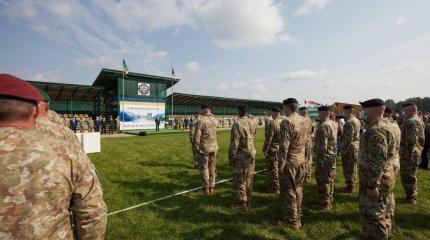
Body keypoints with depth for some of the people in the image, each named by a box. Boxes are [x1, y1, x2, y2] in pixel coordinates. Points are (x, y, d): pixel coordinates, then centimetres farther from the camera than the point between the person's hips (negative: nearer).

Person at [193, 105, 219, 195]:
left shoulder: (200, 121, -16)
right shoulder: (215, 120, 0)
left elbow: (197, 137, -18)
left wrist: (196, 148, -7)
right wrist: (211, 115, 19)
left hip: (203, 148, -5)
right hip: (214, 147, 5)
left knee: (204, 168, 8)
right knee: (212, 168, 15)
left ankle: (206, 188, 16)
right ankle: (211, 187, 24)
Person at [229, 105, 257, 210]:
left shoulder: (237, 123, -17)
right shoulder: (253, 122, 1)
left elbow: (234, 143, -18)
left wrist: (231, 158, -9)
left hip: (241, 155, -6)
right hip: (252, 154, 6)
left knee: (240, 180, 7)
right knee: (249, 179, 16)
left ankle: (241, 203, 18)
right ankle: (248, 202, 28)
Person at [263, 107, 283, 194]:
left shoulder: (272, 123, -20)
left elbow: (268, 139, -19)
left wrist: (265, 150, -11)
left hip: (273, 150, -7)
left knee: (273, 169, 5)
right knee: (281, 169, 19)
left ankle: (276, 188, 15)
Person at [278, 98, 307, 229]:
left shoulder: (286, 122, -20)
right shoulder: (303, 120, 4)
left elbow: (284, 146, -21)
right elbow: (307, 140, 12)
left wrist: (281, 163, -15)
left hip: (290, 162, -8)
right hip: (301, 160, 8)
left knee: (288, 191, 7)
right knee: (298, 189, 19)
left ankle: (292, 221, 19)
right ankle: (298, 217, 33)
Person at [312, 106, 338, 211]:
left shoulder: (323, 126, -22)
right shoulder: (334, 124, 8)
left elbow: (322, 145, -24)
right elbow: (333, 140, 14)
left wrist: (319, 158, -19)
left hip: (324, 157, -9)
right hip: (332, 156, 10)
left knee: (323, 181, 2)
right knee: (330, 180, 18)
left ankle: (324, 204, 13)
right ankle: (329, 202, 31)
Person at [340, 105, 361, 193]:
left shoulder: (349, 122, -21)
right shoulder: (357, 120, 10)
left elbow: (348, 138, -24)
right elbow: (356, 134, 16)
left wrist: (343, 149, -19)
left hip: (349, 147, -10)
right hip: (356, 145, 10)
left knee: (348, 169, 1)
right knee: (353, 167, 18)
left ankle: (349, 187, 10)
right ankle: (352, 185, 30)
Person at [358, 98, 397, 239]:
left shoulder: (376, 130, -24)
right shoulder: (383, 125, 11)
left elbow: (378, 160, -28)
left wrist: (372, 184, -25)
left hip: (376, 181, -11)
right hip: (384, 179, 11)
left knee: (372, 215, 1)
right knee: (383, 212, 23)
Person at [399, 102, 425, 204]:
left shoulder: (411, 121, -20)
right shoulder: (418, 120, 15)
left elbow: (411, 141, -25)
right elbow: (420, 139, 21)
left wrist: (408, 154, -23)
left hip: (409, 154, -11)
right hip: (415, 152, 11)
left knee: (408, 176, 0)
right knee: (410, 176, 19)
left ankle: (410, 198, 9)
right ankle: (411, 196, 30)